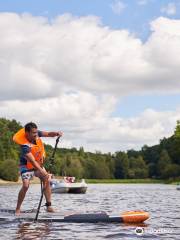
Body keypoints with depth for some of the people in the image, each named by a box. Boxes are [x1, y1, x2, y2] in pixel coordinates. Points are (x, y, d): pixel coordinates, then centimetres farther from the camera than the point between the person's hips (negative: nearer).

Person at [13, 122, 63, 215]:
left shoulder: (36, 134, -18)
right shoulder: (25, 145, -36)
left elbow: (48, 134, -12)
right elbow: (33, 161, -41)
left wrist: (56, 133, -36)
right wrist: (43, 173, -49)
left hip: (39, 164, 7)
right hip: (27, 166, -6)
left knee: (47, 180, -7)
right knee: (26, 185, -21)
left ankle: (49, 206, -3)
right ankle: (18, 209, -6)